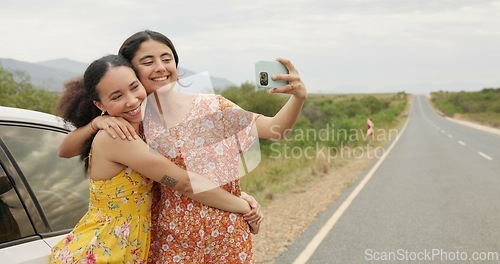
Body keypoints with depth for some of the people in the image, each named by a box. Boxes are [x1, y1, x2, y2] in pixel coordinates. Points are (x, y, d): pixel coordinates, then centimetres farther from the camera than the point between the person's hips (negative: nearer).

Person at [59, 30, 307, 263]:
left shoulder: (211, 106, -5)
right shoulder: (133, 125, -4)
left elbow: (273, 129, -6)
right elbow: (65, 150, -5)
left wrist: (298, 97, -25)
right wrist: (98, 121, -23)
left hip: (226, 234, 0)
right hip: (171, 240, 0)